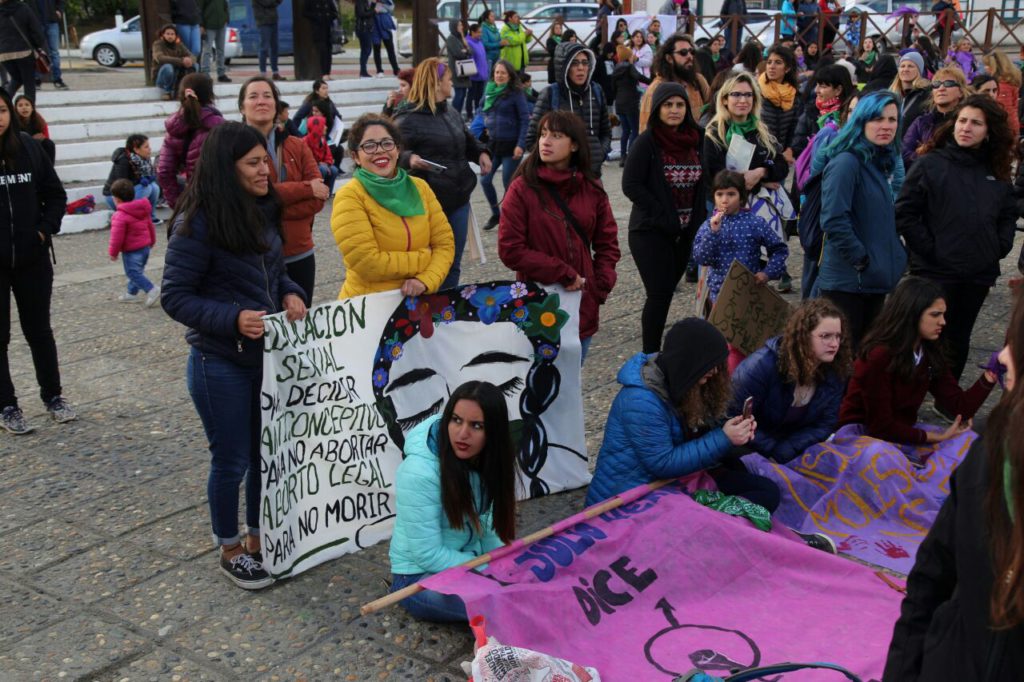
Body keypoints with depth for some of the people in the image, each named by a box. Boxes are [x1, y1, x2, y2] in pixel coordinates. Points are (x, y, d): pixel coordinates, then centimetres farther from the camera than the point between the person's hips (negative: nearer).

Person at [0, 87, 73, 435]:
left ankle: (53, 396, 29)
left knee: (39, 329, 15)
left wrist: (46, 229, -5)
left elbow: (55, 194, 6)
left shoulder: (28, 147, -3)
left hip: (32, 258, 2)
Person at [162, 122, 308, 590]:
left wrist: (290, 293, -4)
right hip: (221, 363, -7)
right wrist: (233, 318, -27)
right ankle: (229, 550, 27)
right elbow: (175, 297, -15)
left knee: (268, 450, 16)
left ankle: (258, 536, 35)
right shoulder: (197, 224, -18)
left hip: (269, 354, 7)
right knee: (232, 460, 6)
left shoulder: (263, 211, 3)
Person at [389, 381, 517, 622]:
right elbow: (428, 556, -23)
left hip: (469, 560, 7)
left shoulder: (484, 459, -5)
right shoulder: (419, 472, -26)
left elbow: (484, 525, 6)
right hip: (420, 576, -7)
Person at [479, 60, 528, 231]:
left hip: (511, 146, -5)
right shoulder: (489, 91, 6)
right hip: (492, 143, 5)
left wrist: (521, 145, -17)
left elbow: (525, 119, -11)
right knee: (485, 180, 4)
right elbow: (483, 111, 23)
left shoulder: (516, 93, -9)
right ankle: (495, 214, 23)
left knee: (509, 184, 1)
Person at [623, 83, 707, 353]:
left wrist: (699, 217, -1)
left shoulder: (697, 139, 5)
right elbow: (630, 184, -14)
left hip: (686, 231, 5)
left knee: (667, 290, 9)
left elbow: (705, 180, 13)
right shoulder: (647, 141, -10)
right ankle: (650, 355, 2)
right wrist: (664, 216, -16)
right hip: (651, 232, -5)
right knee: (660, 293, -7)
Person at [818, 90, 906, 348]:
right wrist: (862, 261, -17)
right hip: (847, 282, -9)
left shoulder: (886, 163, 11)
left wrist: (896, 257, 9)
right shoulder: (846, 162, -16)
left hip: (876, 280, 9)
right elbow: (834, 221, -23)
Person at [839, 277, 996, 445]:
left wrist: (990, 374, -17)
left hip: (902, 433, 8)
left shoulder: (930, 352, -1)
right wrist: (938, 438, -18)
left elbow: (960, 407, -4)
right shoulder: (879, 356, -23)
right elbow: (880, 427, -20)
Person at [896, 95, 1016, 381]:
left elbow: (1008, 215, 18)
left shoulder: (998, 173, 9)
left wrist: (1000, 247, 3)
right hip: (936, 271, -5)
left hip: (979, 272, 5)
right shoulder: (930, 164, -6)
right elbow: (904, 213, -9)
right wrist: (928, 249, -13)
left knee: (959, 340, 14)